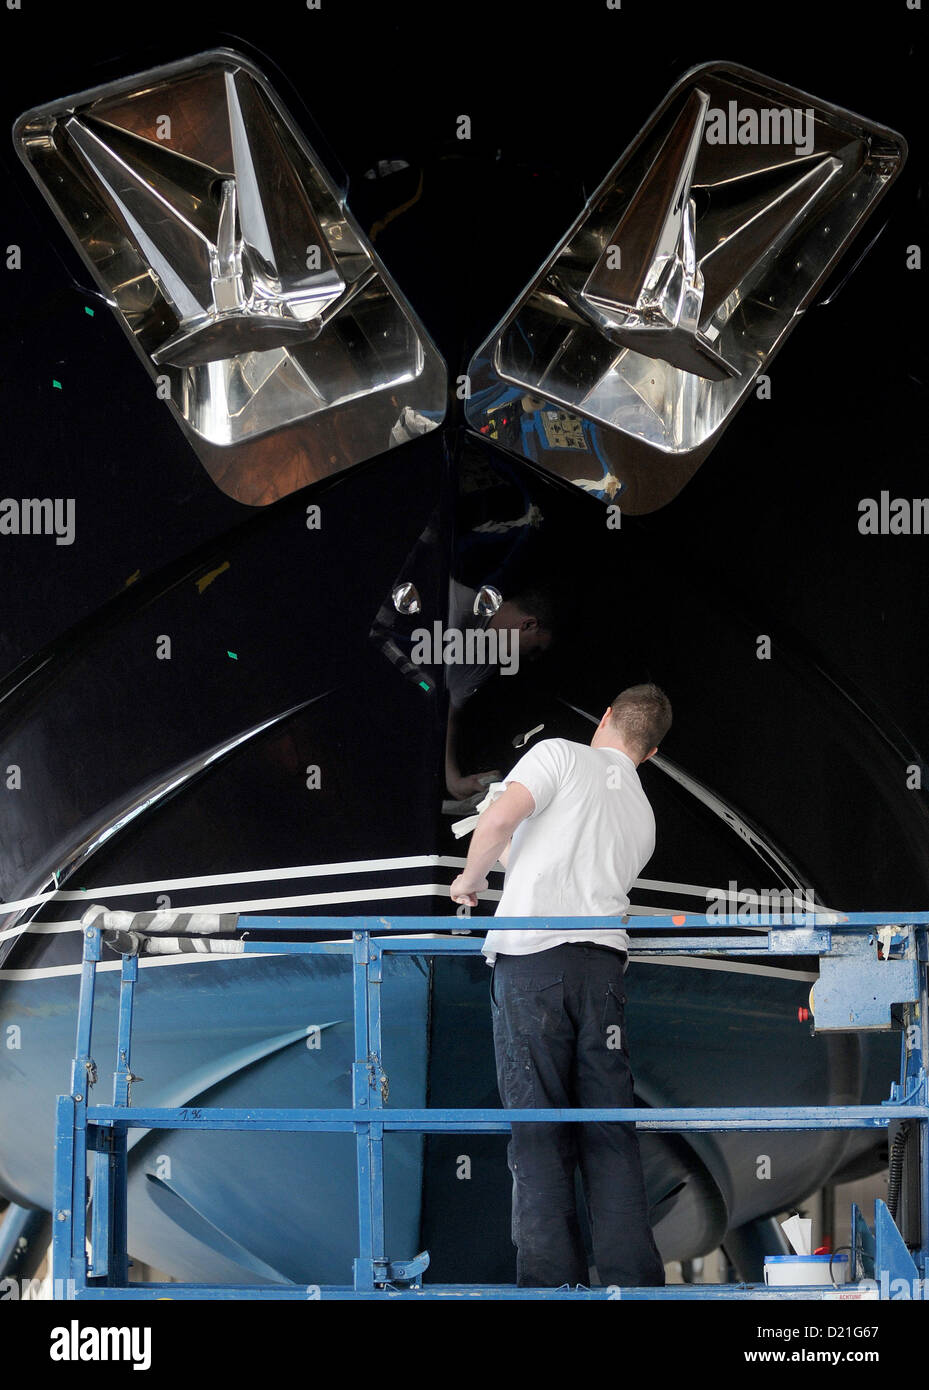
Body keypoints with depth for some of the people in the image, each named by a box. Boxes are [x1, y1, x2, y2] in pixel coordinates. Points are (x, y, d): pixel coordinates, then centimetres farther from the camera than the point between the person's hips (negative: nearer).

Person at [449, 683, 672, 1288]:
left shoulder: (561, 756, 5)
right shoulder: (644, 818, 23)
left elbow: (500, 819, -9)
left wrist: (471, 879, 9)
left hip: (531, 956, -4)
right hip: (603, 959, 4)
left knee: (539, 1126, -3)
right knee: (610, 1128, 5)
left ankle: (553, 1282, -5)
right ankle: (633, 1280, 0)